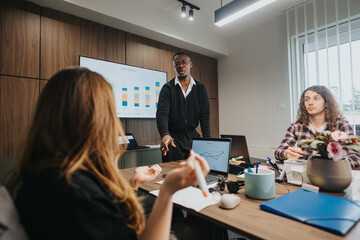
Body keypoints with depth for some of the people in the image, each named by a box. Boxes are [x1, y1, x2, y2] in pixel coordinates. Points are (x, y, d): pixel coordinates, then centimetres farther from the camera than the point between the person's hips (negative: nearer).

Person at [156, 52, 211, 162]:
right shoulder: (167, 88, -1)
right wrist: (165, 135, -33)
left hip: (193, 136, 2)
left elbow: (205, 115, 1)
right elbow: (162, 113, -14)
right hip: (173, 139, -2)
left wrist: (207, 139, -11)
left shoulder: (200, 88, 6)